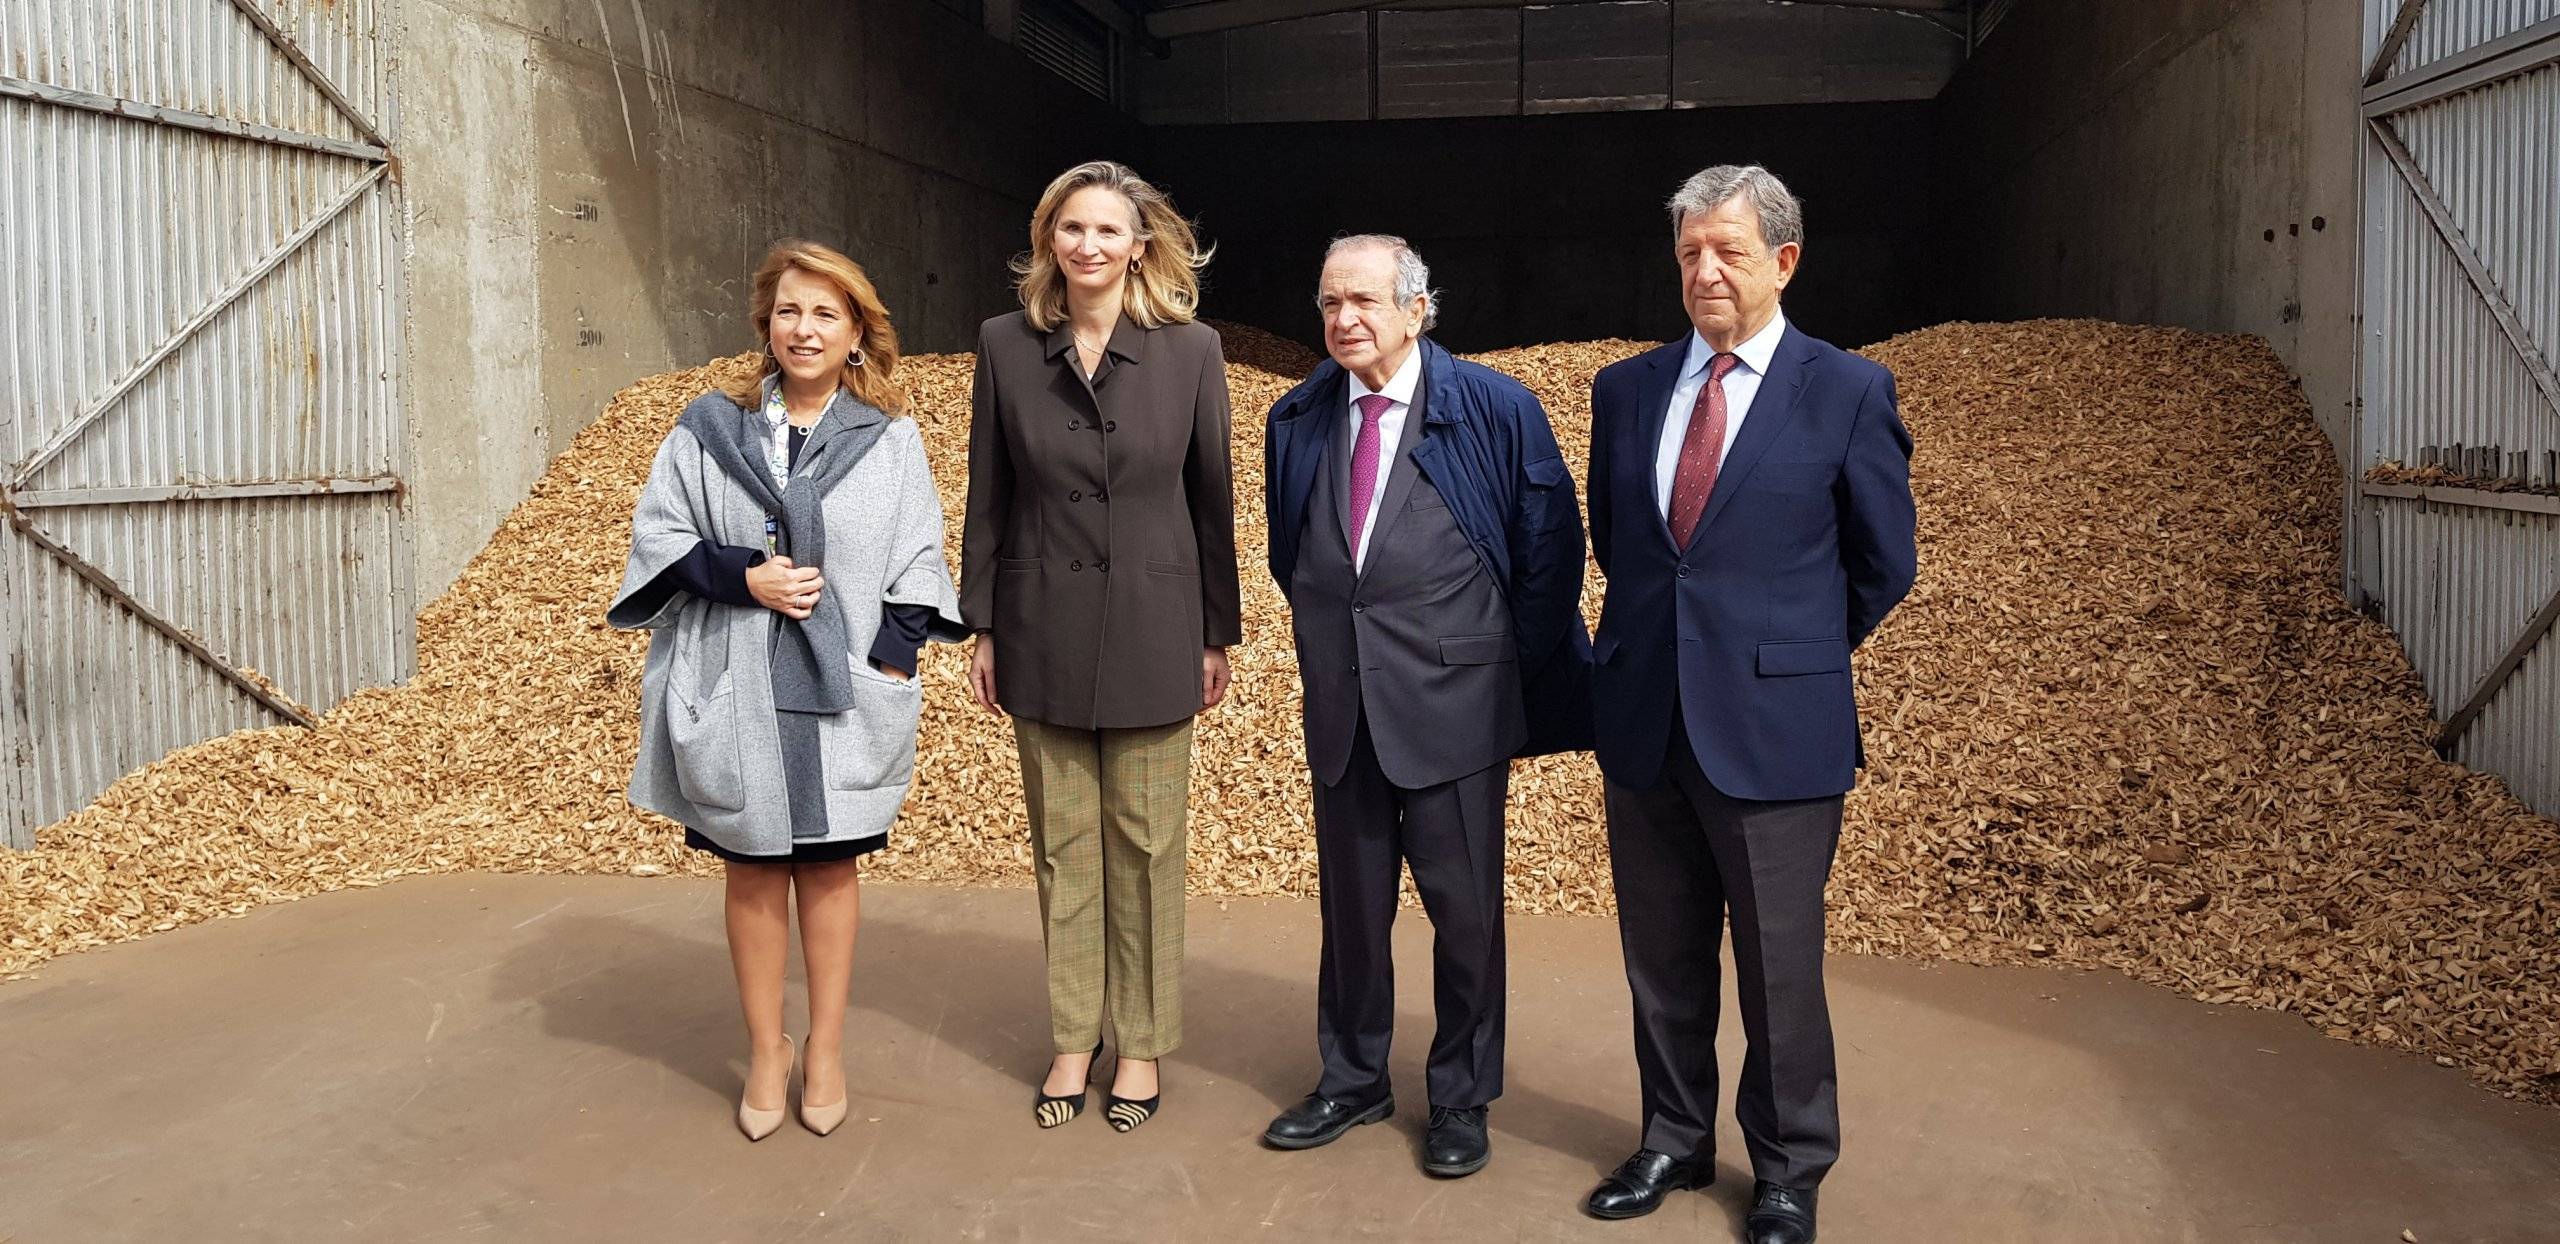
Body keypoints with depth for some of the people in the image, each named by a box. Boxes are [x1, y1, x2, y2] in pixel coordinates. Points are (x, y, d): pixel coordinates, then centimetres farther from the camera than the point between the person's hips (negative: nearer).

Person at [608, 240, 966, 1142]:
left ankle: (825, 1049, 22)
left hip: (842, 694, 0)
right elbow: (657, 533, 3)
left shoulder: (889, 441, 3)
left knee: (829, 865, 9)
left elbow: (915, 567, 3)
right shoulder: (709, 430, 3)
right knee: (753, 869, 8)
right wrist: (744, 577, -12)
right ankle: (765, 1052, 22)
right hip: (737, 695, 0)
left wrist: (887, 670, -7)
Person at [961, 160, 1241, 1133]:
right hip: (1043, 633, 2)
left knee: (1144, 846, 7)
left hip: (1150, 634, -1)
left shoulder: (1190, 351, -3)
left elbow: (1211, 499, 1)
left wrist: (1217, 635, 2)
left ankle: (1142, 1045, 23)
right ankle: (1072, 1040, 25)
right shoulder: (1006, 345, 1)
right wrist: (980, 627, 4)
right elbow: (988, 496, 5)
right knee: (1062, 845, 11)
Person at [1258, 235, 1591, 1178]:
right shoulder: (1299, 419, 7)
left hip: (1453, 700, -4)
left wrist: (1521, 680, 2)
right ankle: (1352, 1080, 30)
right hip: (1340, 702, 4)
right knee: (1350, 899, 14)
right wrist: (1326, 636, 14)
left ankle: (1462, 1099, 21)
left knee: (1464, 905, 5)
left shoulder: (1494, 409, -6)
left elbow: (1551, 549, -1)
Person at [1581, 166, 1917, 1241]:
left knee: (1779, 965, 7)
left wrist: (1792, 654, 10)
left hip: (1773, 725, -3)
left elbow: (1884, 566, 3)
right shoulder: (1625, 389, 7)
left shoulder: (1848, 394, -4)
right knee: (1661, 959, 15)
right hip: (1644, 720, 4)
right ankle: (1675, 1140, 34)